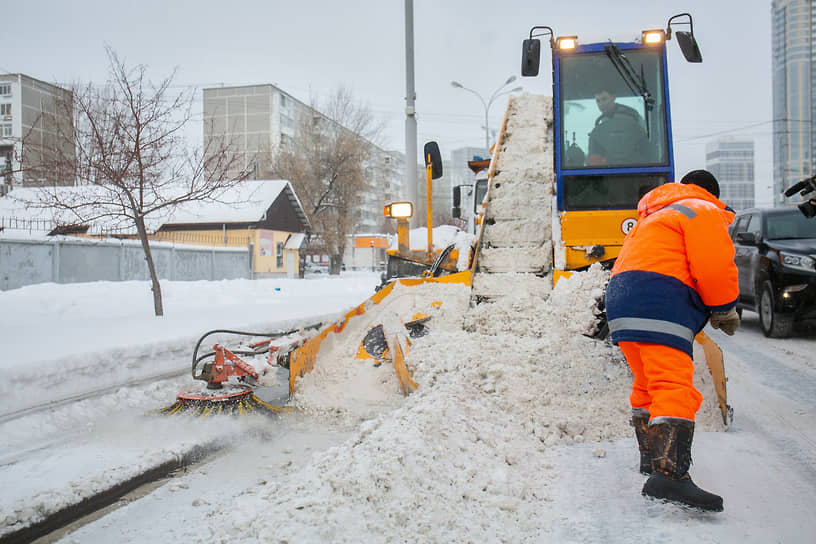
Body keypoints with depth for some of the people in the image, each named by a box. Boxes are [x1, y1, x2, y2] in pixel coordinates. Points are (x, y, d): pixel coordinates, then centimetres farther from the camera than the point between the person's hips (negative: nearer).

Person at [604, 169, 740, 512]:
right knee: (675, 388, -19)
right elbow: (714, 268, -8)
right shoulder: (703, 212, 7)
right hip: (658, 307, -9)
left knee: (648, 385, 20)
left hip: (621, 298, 9)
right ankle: (668, 474, -31)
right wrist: (725, 311, 7)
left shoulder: (655, 218, 35)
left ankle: (652, 460, 31)